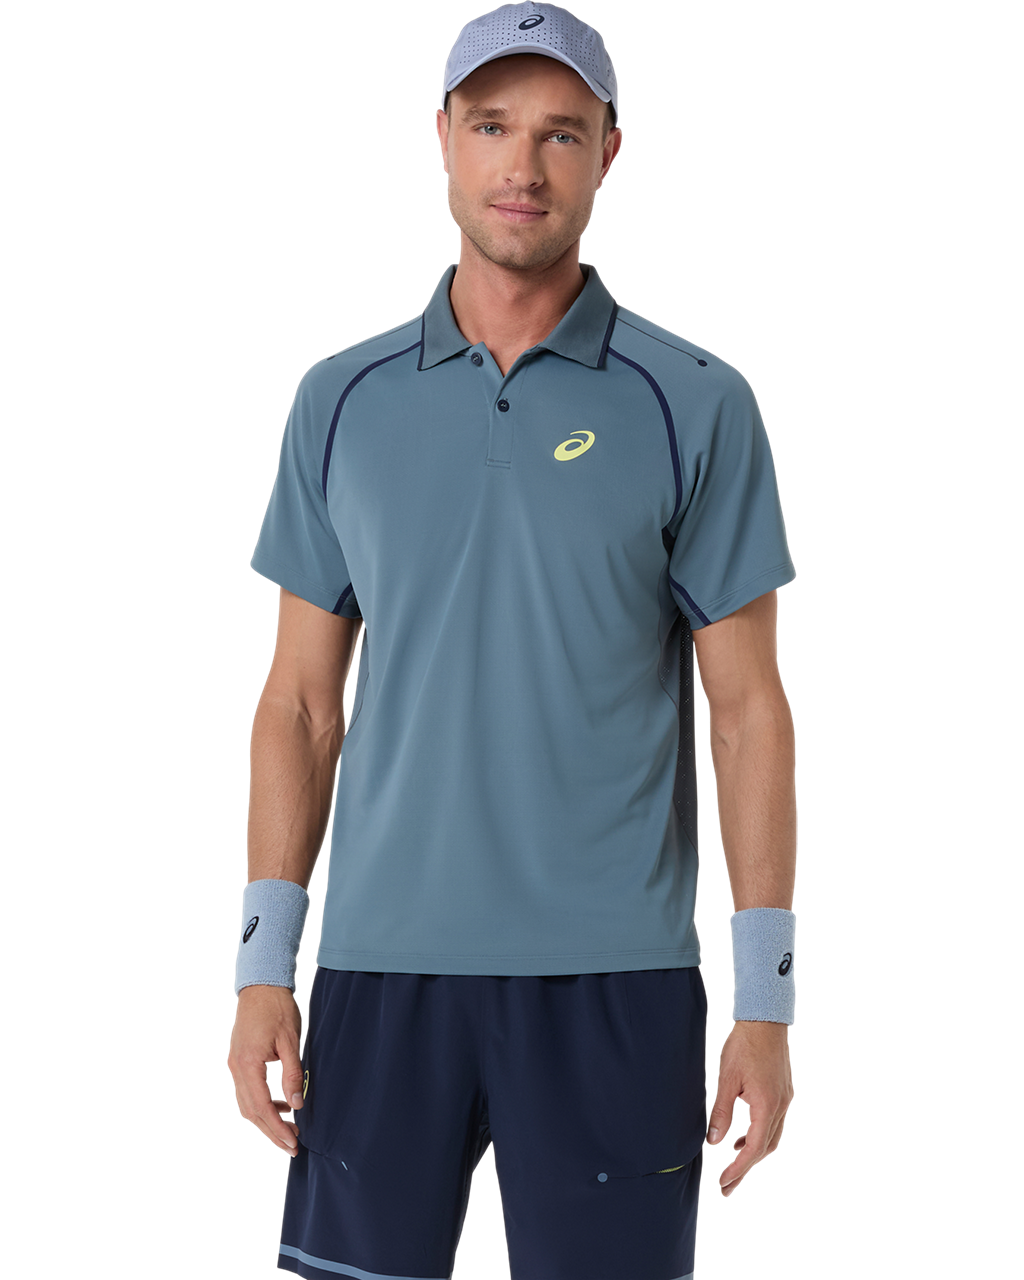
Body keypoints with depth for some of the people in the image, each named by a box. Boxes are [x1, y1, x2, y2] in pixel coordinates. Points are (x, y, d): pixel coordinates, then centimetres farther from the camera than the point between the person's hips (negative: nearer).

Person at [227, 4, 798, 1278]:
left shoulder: (697, 405, 1)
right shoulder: (342, 402, 8)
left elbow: (748, 706, 1)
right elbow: (301, 700, 10)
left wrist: (766, 1001, -3)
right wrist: (262, 968, 4)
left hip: (615, 979, -2)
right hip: (384, 962, 2)